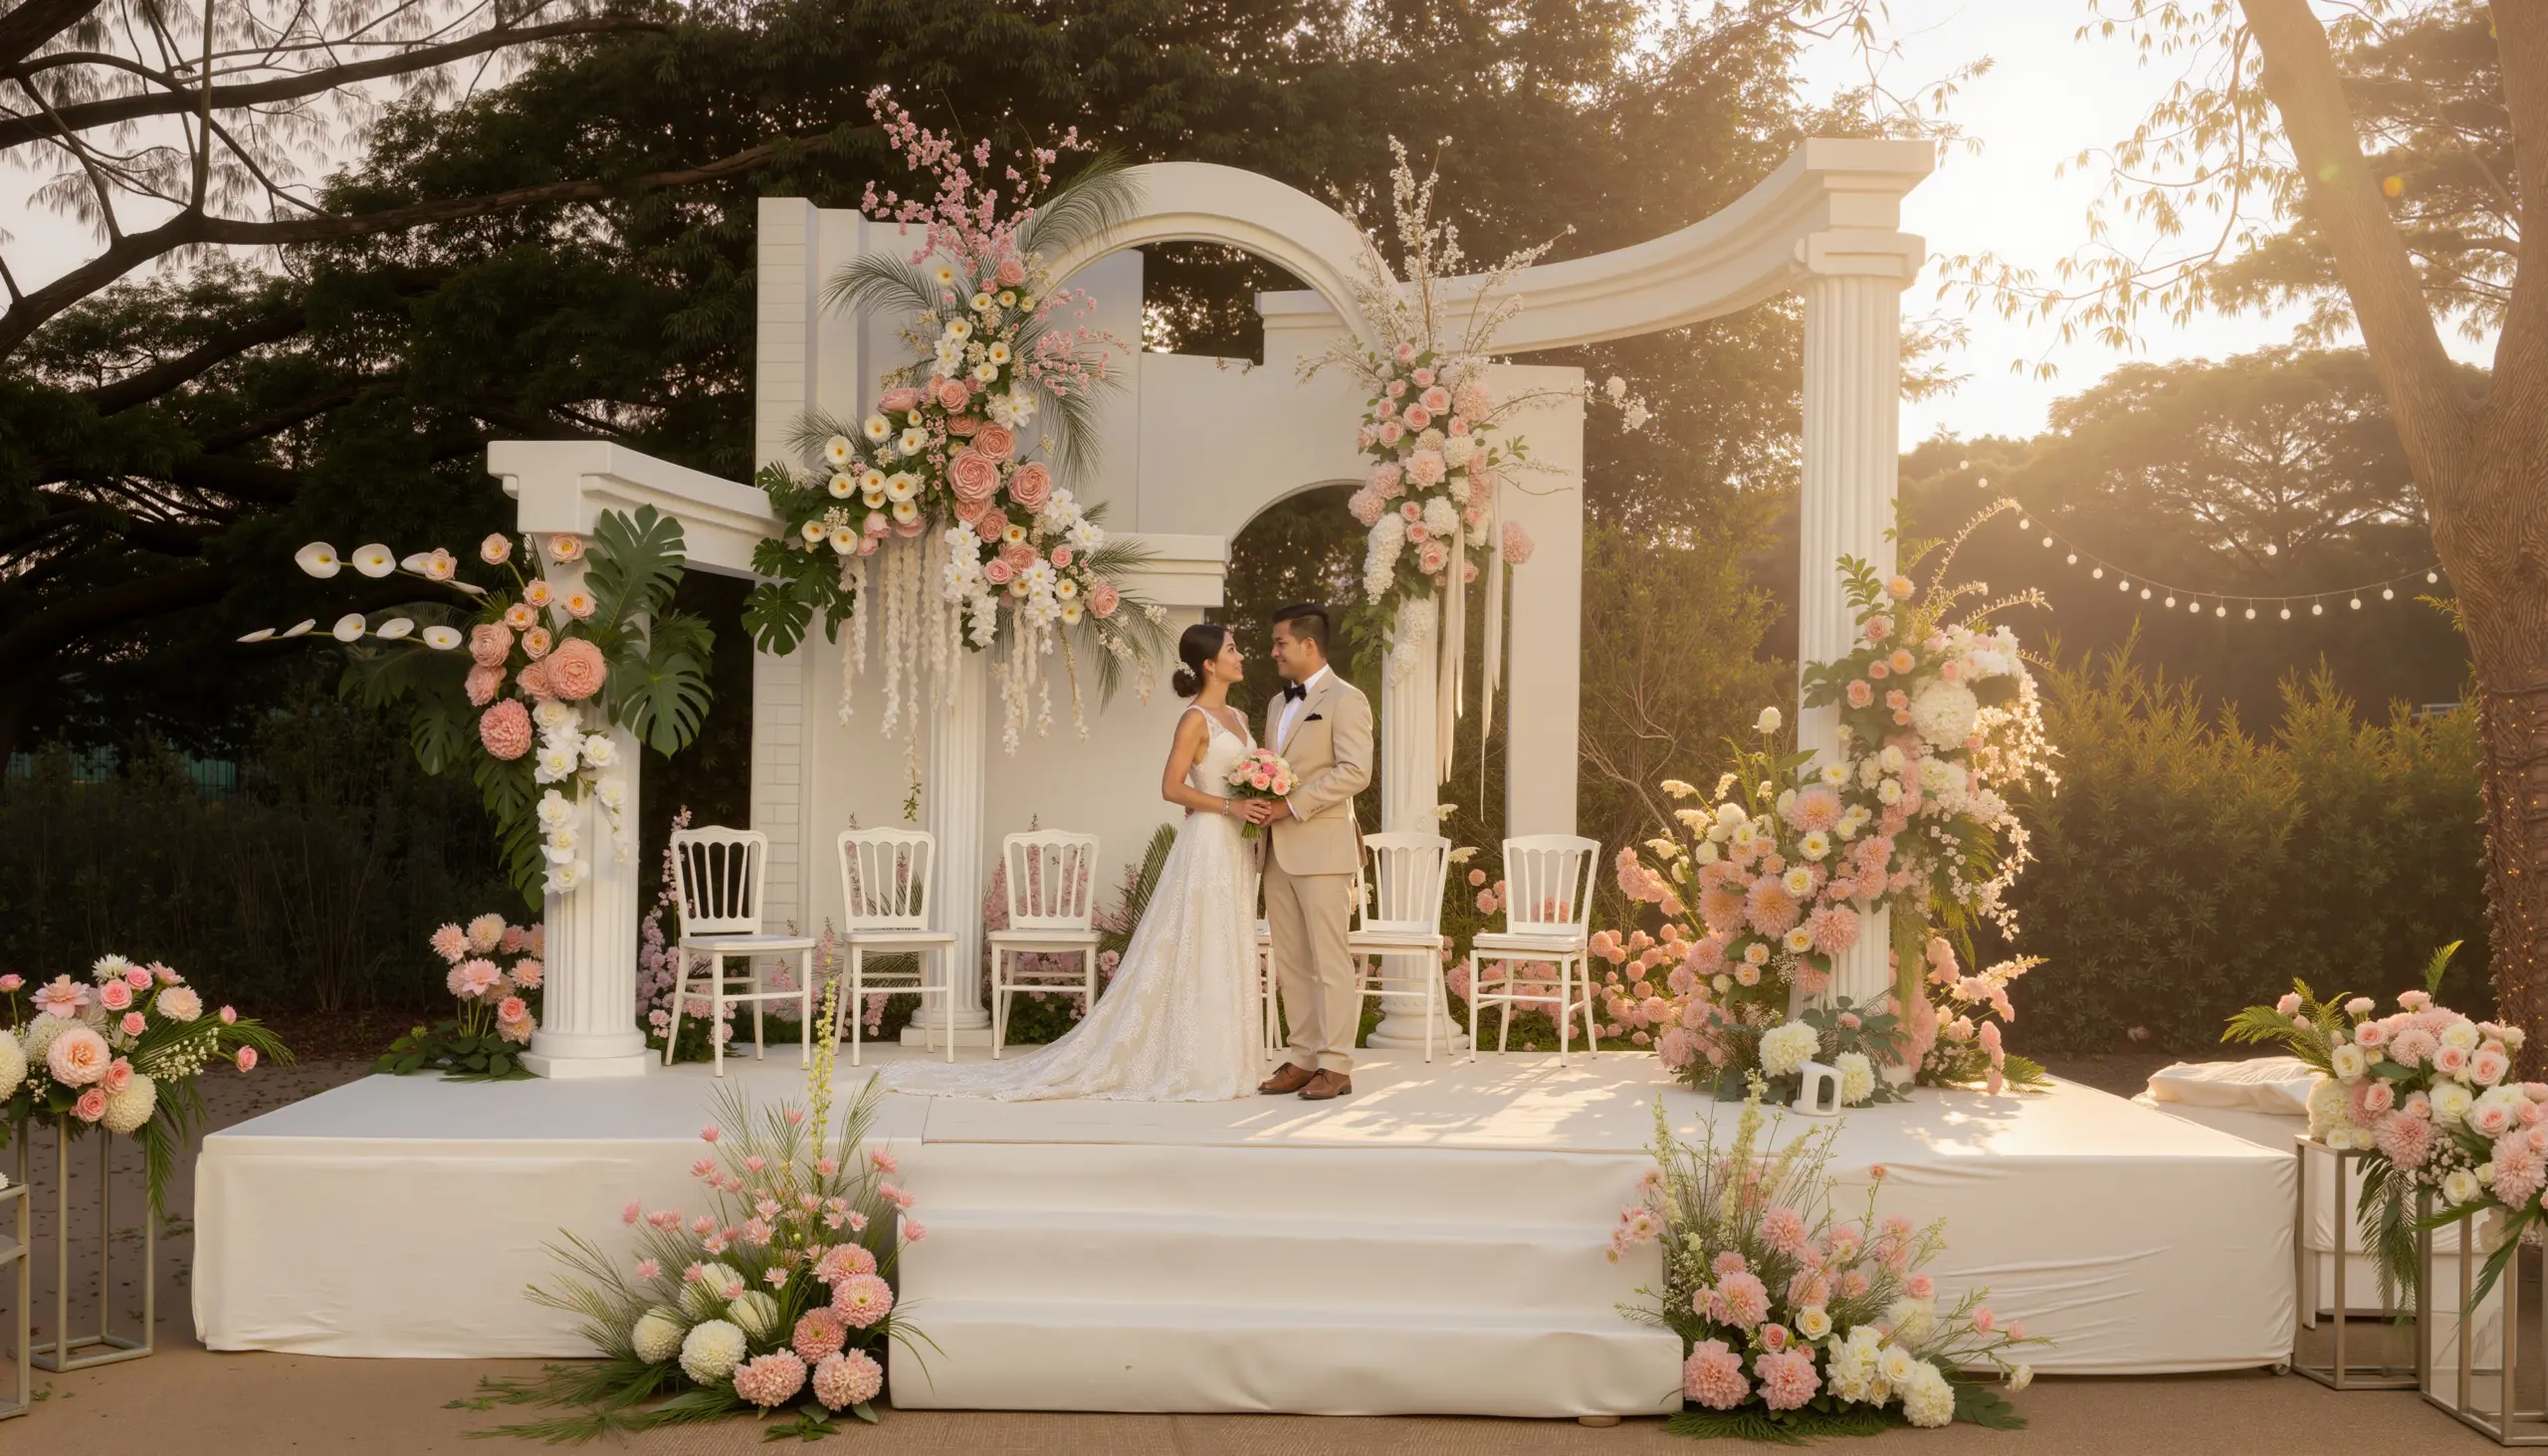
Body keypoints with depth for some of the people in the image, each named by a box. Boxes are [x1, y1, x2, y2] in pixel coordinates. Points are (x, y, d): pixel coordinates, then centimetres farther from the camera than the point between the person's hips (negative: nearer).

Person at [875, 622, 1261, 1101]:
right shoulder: (1195, 719, -10)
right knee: (1194, 955, -5)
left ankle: (1217, 1059, 15)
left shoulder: (1238, 718, 16)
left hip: (1235, 849, 8)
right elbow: (1172, 788, -15)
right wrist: (1228, 805, -20)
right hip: (1207, 845, -8)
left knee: (1226, 957, 9)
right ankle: (1184, 1062, 1)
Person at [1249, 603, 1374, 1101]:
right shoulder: (1277, 704, 20)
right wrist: (1259, 802, 1)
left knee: (1330, 961, -4)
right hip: (1279, 851, 8)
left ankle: (1336, 1065, 1)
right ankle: (1304, 1058, 15)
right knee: (1290, 963, 9)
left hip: (1321, 848, -8)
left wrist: (1290, 806, -18)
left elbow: (1355, 771, -15)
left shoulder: (1344, 699, -5)